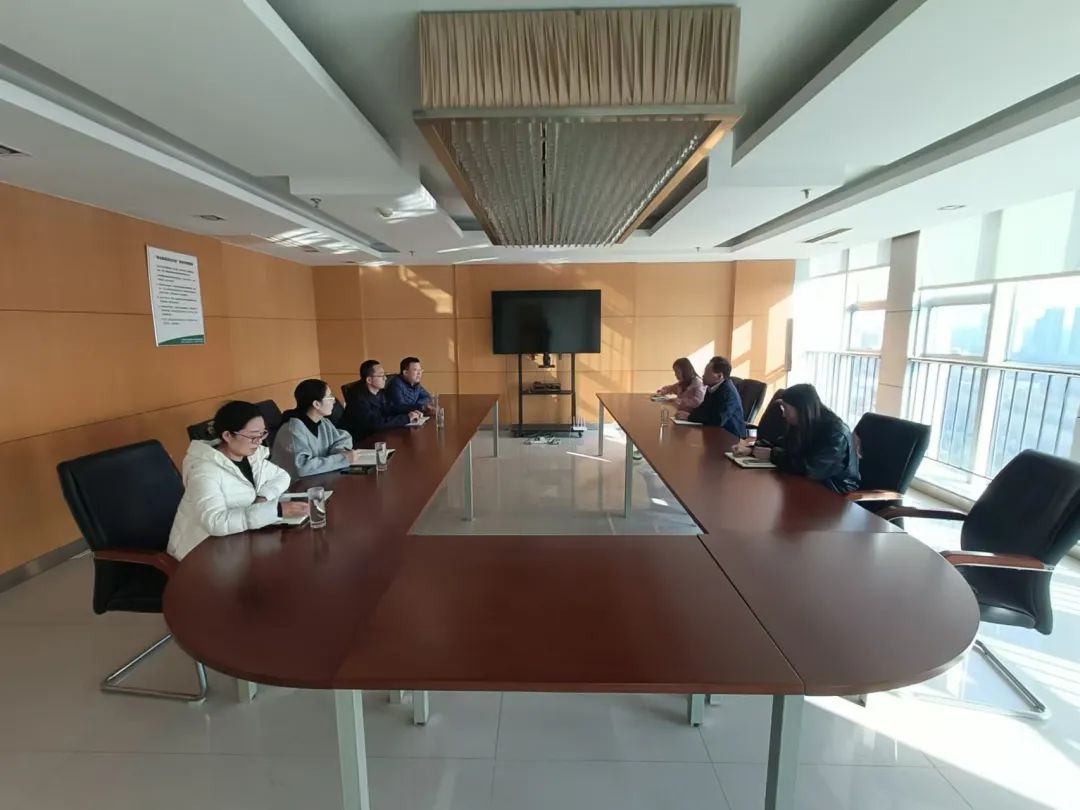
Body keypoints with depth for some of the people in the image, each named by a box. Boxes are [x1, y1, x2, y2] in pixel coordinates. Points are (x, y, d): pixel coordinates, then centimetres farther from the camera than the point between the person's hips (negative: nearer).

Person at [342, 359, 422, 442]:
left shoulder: (379, 392, 2)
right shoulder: (359, 397, -23)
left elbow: (389, 411, 8)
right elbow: (376, 423, -29)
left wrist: (409, 414, -10)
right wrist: (407, 418, -24)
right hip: (359, 441, -8)